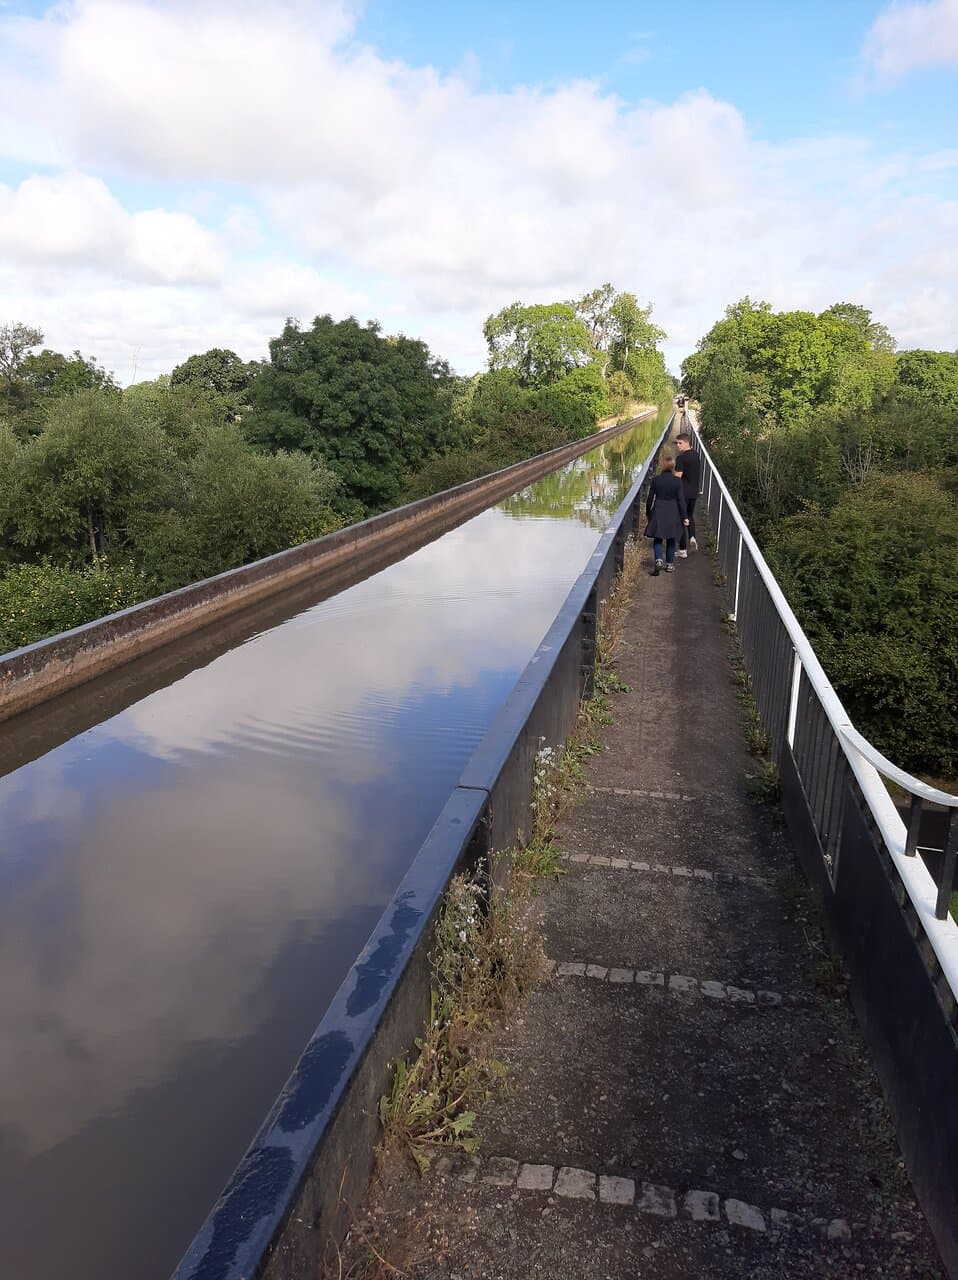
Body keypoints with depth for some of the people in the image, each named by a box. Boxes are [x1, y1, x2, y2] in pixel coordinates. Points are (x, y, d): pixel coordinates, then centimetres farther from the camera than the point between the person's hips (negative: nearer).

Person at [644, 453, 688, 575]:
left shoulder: (656, 480, -7)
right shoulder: (677, 481, -8)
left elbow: (650, 498, -1)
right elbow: (681, 500, -6)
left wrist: (648, 513, 12)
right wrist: (684, 517, 0)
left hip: (658, 513, 0)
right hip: (673, 514, 0)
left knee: (657, 539, 7)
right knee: (671, 540, 13)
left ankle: (658, 561, -14)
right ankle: (670, 565, 18)